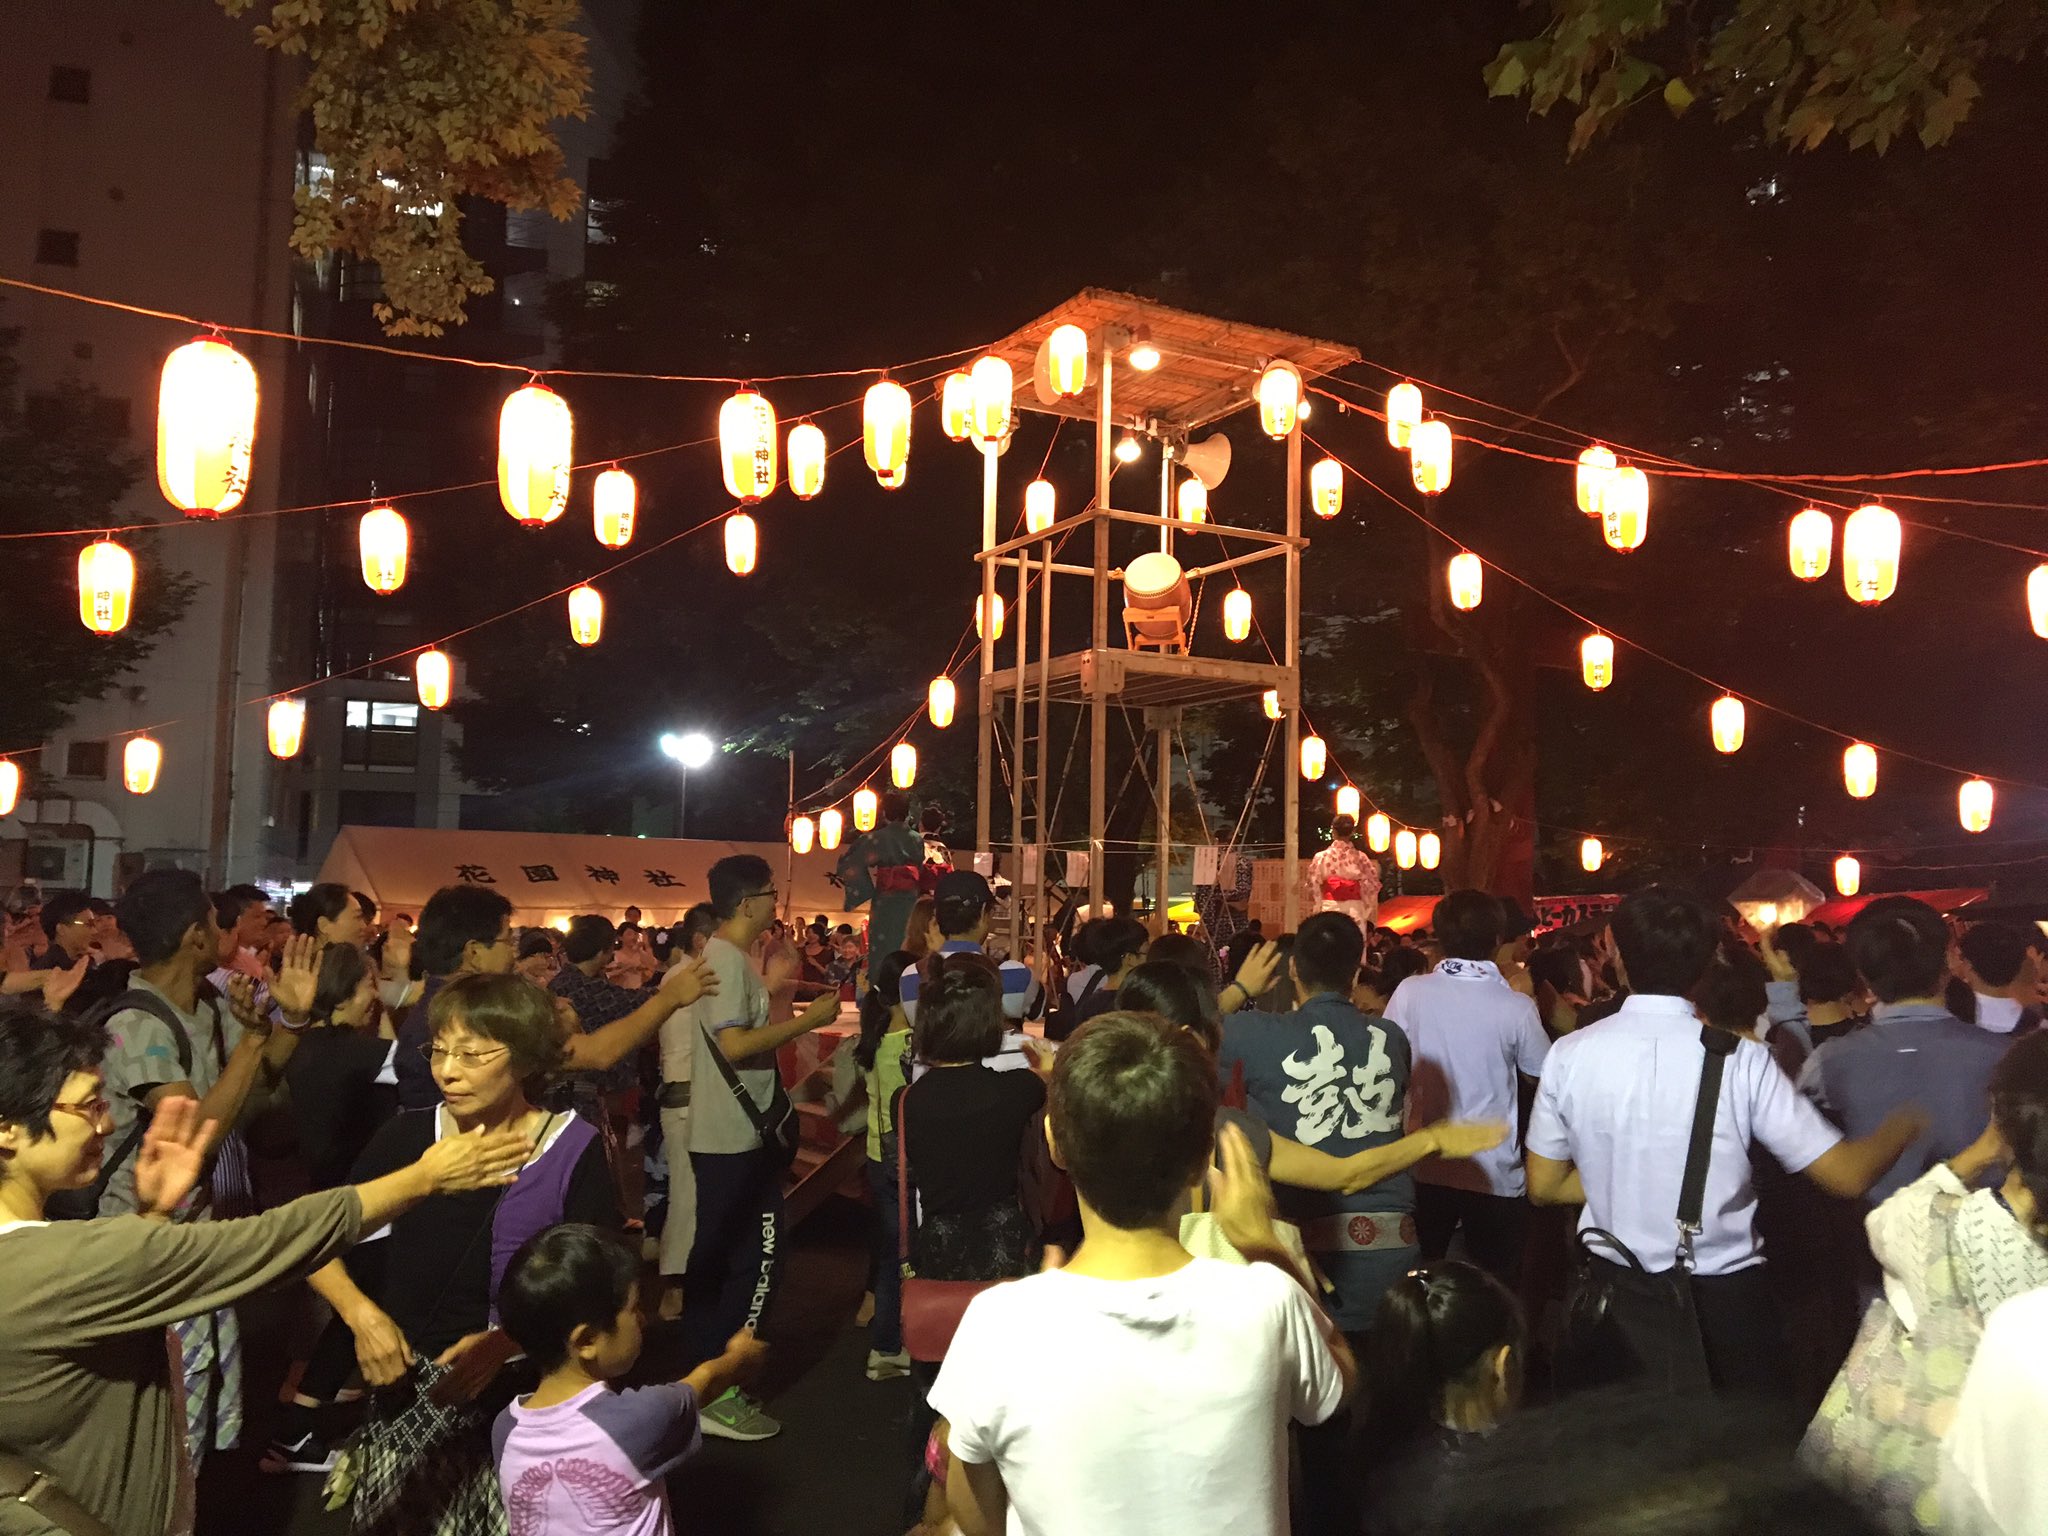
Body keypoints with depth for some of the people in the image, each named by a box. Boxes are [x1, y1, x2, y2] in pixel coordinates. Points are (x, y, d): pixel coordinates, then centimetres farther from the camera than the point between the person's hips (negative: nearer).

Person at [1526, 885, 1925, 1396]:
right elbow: (1847, 1174, -10)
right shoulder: (1741, 1060, -16)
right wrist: (1907, 1122, 9)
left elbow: (1544, 1187, -2)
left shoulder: (1569, 1055, -10)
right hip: (1725, 1300, -1)